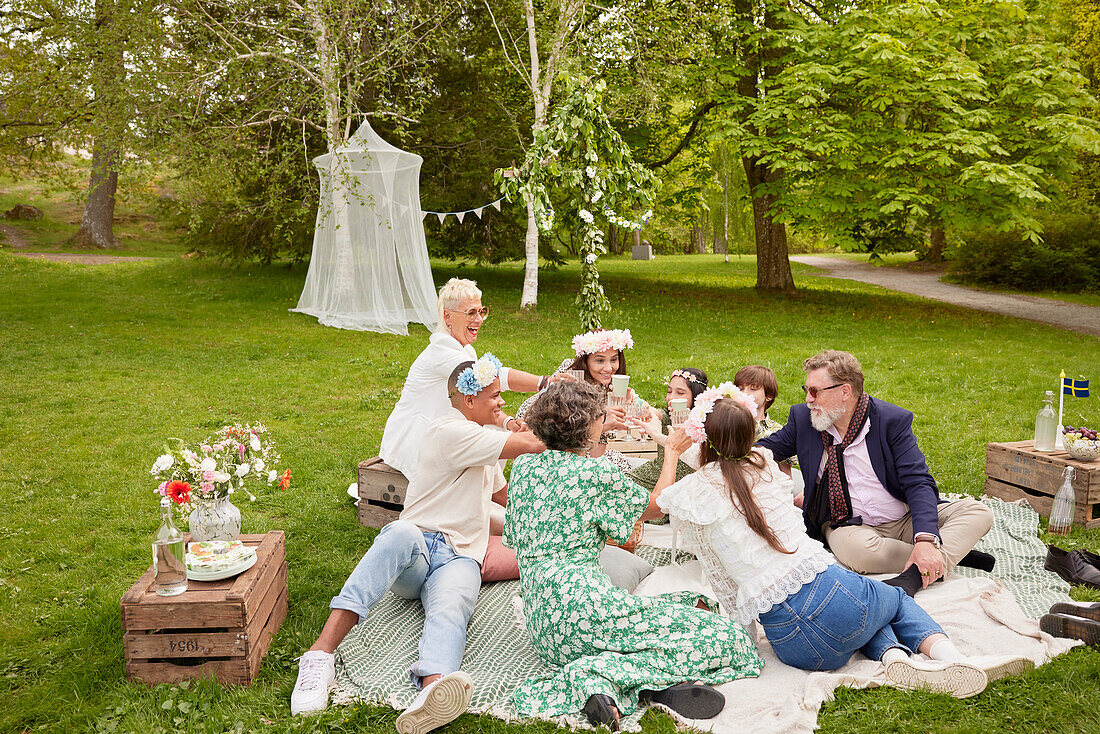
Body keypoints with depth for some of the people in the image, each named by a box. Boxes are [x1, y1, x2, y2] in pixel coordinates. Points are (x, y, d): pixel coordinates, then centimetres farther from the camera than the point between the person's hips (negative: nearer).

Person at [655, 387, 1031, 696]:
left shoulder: (691, 493, 2)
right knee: (898, 598, 35)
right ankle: (950, 655, 1)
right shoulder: (764, 463, 11)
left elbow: (655, 503, 27)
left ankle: (896, 658, -4)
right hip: (833, 594, 0)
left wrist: (671, 453, 42)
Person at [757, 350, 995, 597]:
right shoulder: (803, 418, -1)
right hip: (847, 527, 0)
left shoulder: (892, 420, -9)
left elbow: (918, 483, -16)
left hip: (904, 520, 1)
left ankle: (914, 577, -40)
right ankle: (958, 553, -16)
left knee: (978, 512, -20)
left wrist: (926, 541, -32)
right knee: (859, 549, -36)